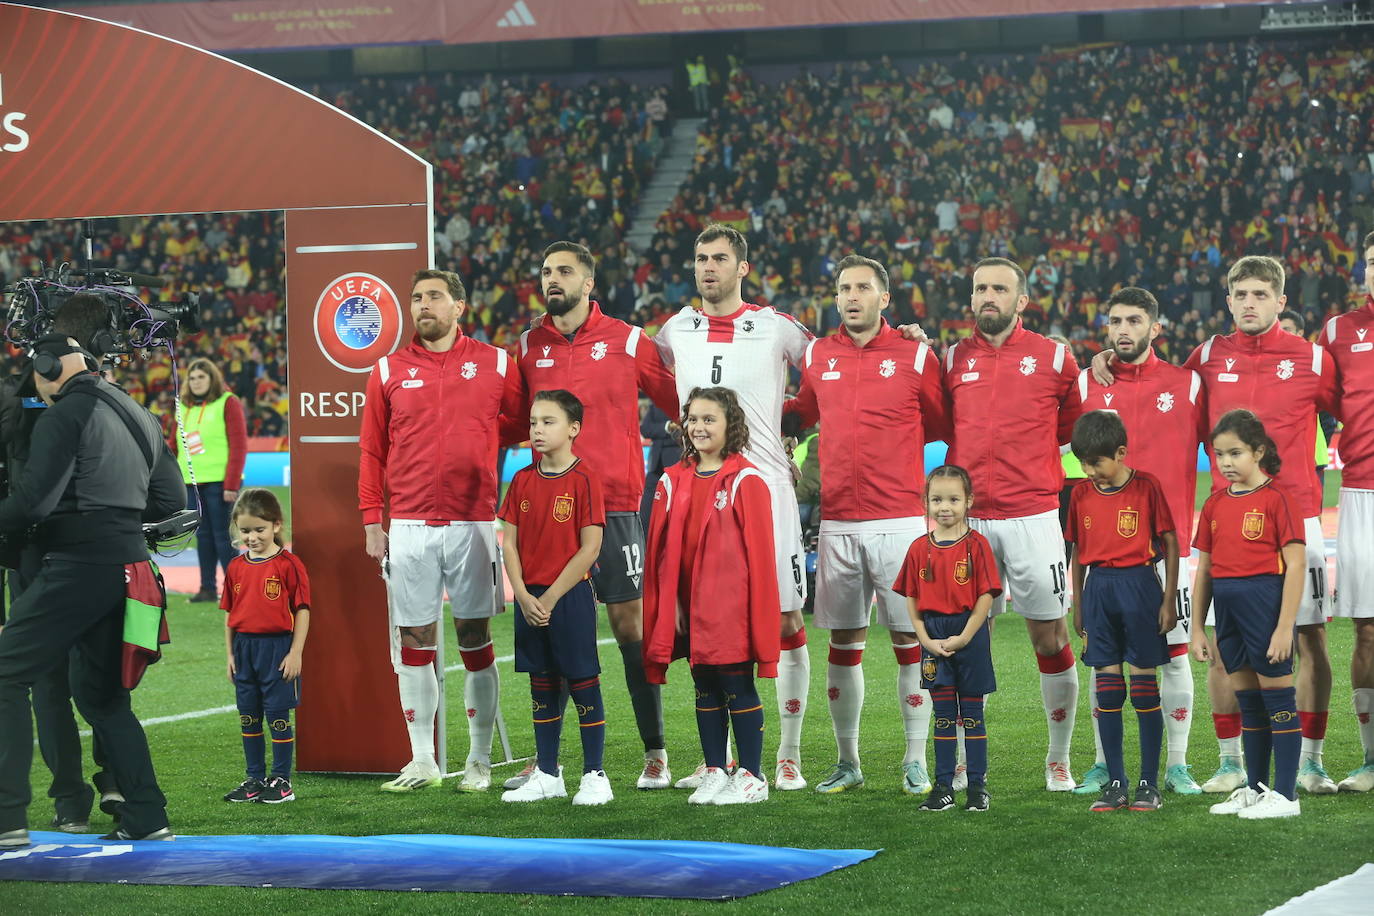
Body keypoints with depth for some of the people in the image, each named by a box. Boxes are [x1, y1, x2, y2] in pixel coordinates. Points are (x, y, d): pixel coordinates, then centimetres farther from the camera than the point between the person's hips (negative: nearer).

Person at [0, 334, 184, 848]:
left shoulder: (66, 415, -8)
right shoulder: (138, 417, 19)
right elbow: (171, 501, 22)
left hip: (79, 564, -8)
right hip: (129, 562, 8)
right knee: (100, 692, 18)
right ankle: (146, 819, 13)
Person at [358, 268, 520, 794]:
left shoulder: (495, 366, 4)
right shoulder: (389, 372, 7)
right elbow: (372, 452, 9)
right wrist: (372, 520, 3)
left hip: (473, 524, -1)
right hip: (409, 527, 1)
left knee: (476, 641, 3)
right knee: (414, 644, 3)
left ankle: (479, 762, 11)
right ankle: (422, 761, 11)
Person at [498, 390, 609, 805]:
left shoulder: (583, 480, -9)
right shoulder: (523, 480, 7)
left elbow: (590, 548, -13)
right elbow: (510, 543, 7)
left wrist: (551, 598, -13)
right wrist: (523, 596, -7)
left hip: (570, 596, -5)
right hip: (530, 599, 5)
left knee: (583, 685, -1)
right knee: (542, 688, 12)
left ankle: (594, 776, 6)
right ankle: (547, 775, 20)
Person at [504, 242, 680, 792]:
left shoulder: (627, 342, 1)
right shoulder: (528, 348, 10)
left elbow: (682, 402, 9)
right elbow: (512, 426, 18)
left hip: (614, 505, -3)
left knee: (630, 625, -2)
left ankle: (655, 755, 5)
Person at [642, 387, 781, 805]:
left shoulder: (745, 481, -6)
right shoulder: (672, 482, 9)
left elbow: (759, 551, -7)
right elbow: (660, 551, 10)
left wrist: (757, 613, -10)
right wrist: (666, 608, 4)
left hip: (731, 607, -5)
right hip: (690, 609, 5)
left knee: (738, 688, 0)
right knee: (705, 690, 12)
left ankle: (752, 776, 8)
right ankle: (714, 772, 20)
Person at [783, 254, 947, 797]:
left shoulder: (915, 356, 0)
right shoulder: (817, 357, 9)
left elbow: (941, 426, 9)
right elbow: (801, 414, 24)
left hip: (900, 519, -3)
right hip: (837, 522, 3)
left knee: (909, 639, -2)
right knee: (843, 642, 7)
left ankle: (916, 762, 7)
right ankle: (847, 763, 16)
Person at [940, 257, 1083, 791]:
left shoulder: (1053, 358, 2)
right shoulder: (953, 360, 9)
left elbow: (1072, 427, 14)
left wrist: (1030, 463, 9)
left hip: (1033, 516, -2)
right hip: (968, 519, 2)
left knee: (1051, 640, 2)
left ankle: (1059, 759, 14)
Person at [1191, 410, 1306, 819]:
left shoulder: (1276, 498, -8)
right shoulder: (1215, 504, 11)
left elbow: (1296, 564, -12)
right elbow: (1204, 569, 14)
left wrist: (1285, 626, -16)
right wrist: (1196, 627, 11)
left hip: (1265, 598, -6)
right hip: (1227, 605, 7)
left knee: (1277, 697, -2)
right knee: (1248, 702, 14)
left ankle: (1285, 796, 2)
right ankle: (1255, 789, 22)